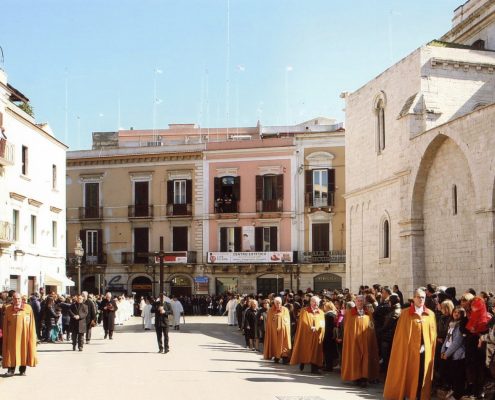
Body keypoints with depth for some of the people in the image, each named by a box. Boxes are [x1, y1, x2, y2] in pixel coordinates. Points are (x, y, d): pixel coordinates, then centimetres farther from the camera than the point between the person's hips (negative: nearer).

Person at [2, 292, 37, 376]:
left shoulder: (28, 308, 2)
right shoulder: (8, 309, 4)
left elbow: (32, 323, 3)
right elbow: (5, 325, 7)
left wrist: (33, 335, -1)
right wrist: (4, 334, 1)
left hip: (24, 333, 0)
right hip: (12, 334, 0)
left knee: (24, 350, 4)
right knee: (12, 351, -2)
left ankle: (22, 369, 13)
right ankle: (11, 369, 3)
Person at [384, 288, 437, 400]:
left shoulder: (430, 314, 7)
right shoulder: (405, 313, -1)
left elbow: (433, 334, 8)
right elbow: (401, 334, -1)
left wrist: (425, 346, 0)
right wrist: (409, 347, -6)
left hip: (425, 351, 2)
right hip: (408, 350, -2)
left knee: (422, 376, 5)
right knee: (407, 375, 2)